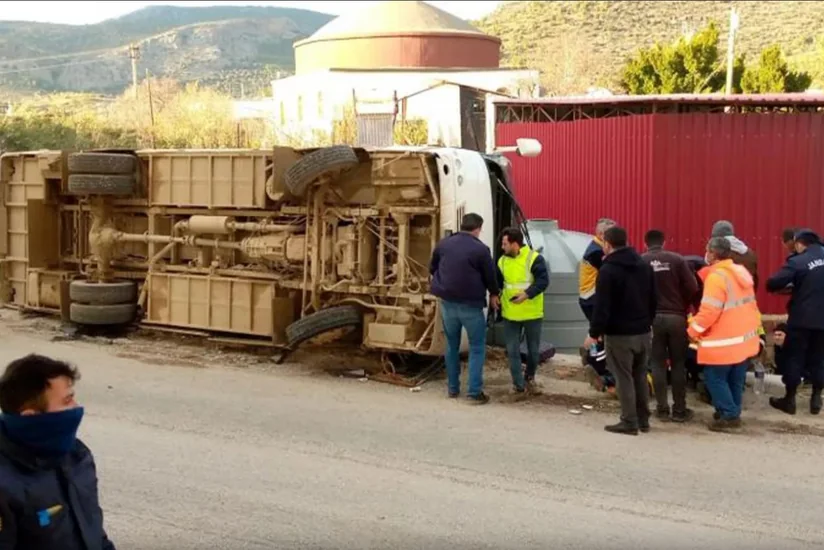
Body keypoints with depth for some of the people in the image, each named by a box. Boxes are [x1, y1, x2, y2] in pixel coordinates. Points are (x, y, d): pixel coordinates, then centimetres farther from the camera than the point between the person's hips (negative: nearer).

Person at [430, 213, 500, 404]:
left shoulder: (443, 244, 3)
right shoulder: (481, 249, -12)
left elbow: (432, 269, 15)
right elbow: (490, 276, -2)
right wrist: (494, 294, 17)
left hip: (447, 302, 5)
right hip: (471, 304, -5)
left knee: (452, 345, 17)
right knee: (477, 347, 5)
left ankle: (453, 388, 22)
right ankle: (475, 392, 0)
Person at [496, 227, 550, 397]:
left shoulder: (534, 258, -12)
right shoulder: (502, 261, 4)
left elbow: (543, 281, -18)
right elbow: (497, 282, 17)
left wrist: (527, 294, -29)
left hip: (532, 314, -3)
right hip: (510, 314, 3)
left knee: (533, 350, 11)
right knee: (513, 351, 1)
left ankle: (530, 379, 34)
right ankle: (519, 386, 8)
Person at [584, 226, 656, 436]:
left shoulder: (608, 270, -13)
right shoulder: (644, 266, 9)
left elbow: (602, 306, -16)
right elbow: (653, 300, 13)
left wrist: (594, 333, -10)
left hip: (619, 334, -7)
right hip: (643, 332, 7)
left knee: (624, 378, -2)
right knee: (640, 376, 15)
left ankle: (629, 422, 0)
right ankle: (643, 420, 20)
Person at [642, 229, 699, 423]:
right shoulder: (677, 259, -1)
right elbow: (692, 288, -5)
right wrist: (684, 307, 12)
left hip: (652, 318, 0)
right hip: (676, 316, 0)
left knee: (658, 363, 8)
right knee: (678, 364, 8)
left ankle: (662, 409, 7)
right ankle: (680, 410, 11)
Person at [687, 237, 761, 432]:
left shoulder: (716, 277, -19)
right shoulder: (742, 272, 10)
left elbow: (709, 311, -23)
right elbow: (748, 305, 18)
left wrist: (693, 331, -11)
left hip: (724, 342, -9)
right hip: (745, 339, 9)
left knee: (715, 378, 0)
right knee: (735, 380, 16)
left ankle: (729, 416, -1)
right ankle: (733, 413, 23)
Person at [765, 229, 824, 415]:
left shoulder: (797, 262, -14)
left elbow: (772, 284, -18)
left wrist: (790, 284, 4)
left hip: (802, 319, -5)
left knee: (794, 358, 6)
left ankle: (789, 399, 12)